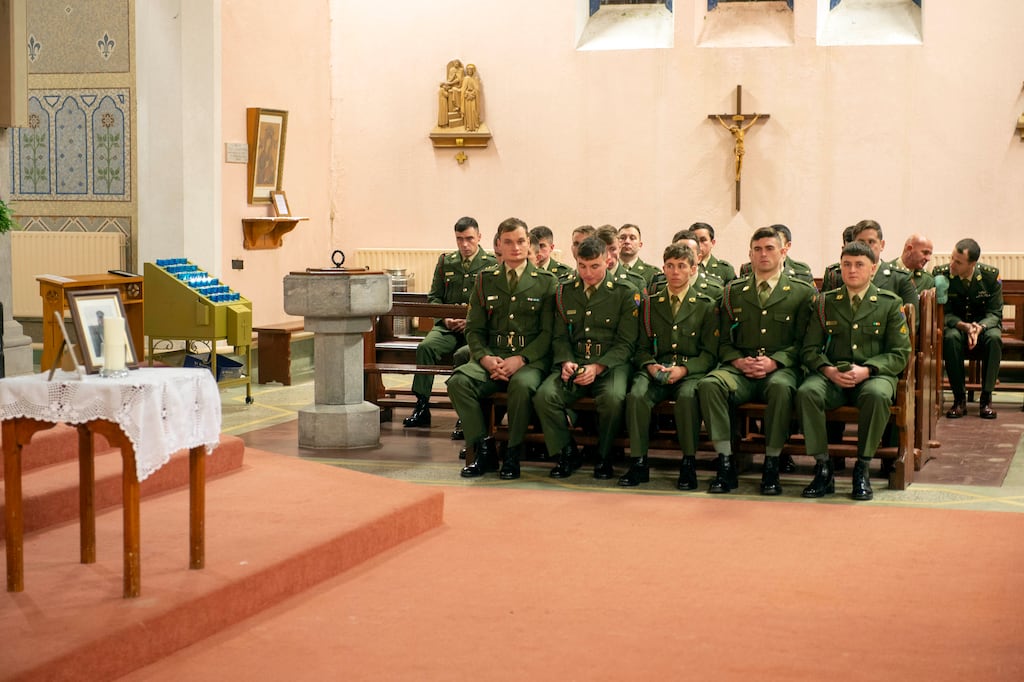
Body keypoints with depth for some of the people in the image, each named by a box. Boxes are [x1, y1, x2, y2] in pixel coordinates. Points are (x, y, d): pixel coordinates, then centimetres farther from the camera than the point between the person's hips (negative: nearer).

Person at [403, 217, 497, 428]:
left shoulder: (492, 265, 4)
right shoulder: (445, 262, 16)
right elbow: (434, 297, 18)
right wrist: (444, 318, -2)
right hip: (447, 326, 4)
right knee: (426, 346, -26)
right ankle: (421, 406, -20)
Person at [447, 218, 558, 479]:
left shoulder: (547, 282, 5)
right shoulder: (485, 280, 13)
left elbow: (548, 332, -1)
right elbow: (474, 329, 11)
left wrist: (521, 359, -15)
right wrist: (485, 358, -10)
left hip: (531, 360, -3)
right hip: (492, 357, 3)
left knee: (522, 385, -37)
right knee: (458, 381, -26)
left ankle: (513, 455, -18)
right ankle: (483, 450, -15)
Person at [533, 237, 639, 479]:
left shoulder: (625, 293, 2)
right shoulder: (564, 292, 13)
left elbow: (625, 343, -2)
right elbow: (560, 337, 13)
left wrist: (597, 368, -16)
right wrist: (566, 362, -9)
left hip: (610, 364, -3)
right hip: (573, 364, 3)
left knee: (613, 398, -36)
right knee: (544, 396, -27)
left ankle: (604, 457, -8)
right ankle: (565, 454, -4)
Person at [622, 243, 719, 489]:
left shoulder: (706, 305, 9)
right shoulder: (650, 304, 17)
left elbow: (710, 353, 3)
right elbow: (642, 347, 16)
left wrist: (684, 369, -14)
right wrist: (651, 366, -8)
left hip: (691, 371, -2)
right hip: (657, 370, 2)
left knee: (687, 396, -37)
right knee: (636, 395, -31)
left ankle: (688, 465, -25)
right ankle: (639, 463, -23)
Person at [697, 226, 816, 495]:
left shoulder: (802, 292, 9)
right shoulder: (733, 292, 18)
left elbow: (803, 343, 3)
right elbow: (724, 342, 15)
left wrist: (774, 361, -14)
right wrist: (739, 361, -6)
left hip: (781, 368, -2)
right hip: (740, 369, 2)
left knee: (781, 387, -39)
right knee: (709, 384, -31)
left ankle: (771, 467, -28)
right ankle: (725, 465, -28)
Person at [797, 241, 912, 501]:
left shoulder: (890, 303, 7)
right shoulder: (825, 302, 13)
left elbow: (900, 354, 1)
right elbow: (810, 350, 9)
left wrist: (866, 370, -16)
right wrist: (828, 370, -13)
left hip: (874, 375, -2)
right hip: (832, 375, 2)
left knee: (876, 395, -38)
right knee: (806, 392, -32)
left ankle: (862, 469, -23)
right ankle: (823, 469, -24)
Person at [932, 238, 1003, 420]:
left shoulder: (991, 275, -13)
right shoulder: (940, 274, -12)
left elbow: (994, 314, -9)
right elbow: (944, 313, -10)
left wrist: (979, 328, -32)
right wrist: (965, 326, -30)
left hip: (984, 325, 0)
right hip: (955, 325, 0)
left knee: (994, 337, -35)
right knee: (951, 337, -36)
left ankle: (986, 398, -25)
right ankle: (959, 399, -26)